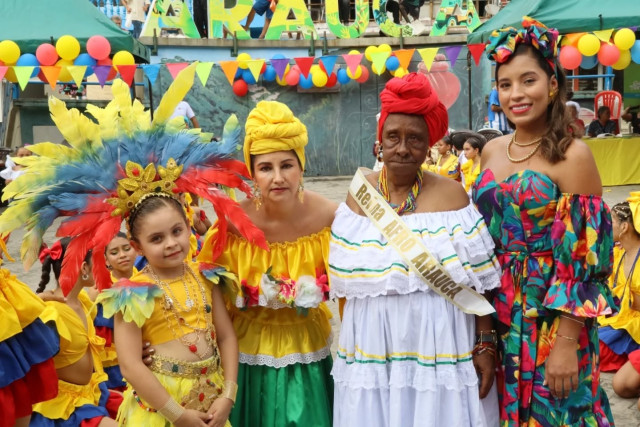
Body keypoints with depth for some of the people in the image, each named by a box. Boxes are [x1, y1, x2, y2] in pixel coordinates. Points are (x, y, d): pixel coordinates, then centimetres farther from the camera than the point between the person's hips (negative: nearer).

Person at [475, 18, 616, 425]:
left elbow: (582, 255, -15)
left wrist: (568, 342, -18)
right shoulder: (492, 150, 5)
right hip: (496, 314, 5)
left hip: (551, 318, -5)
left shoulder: (571, 154, -12)